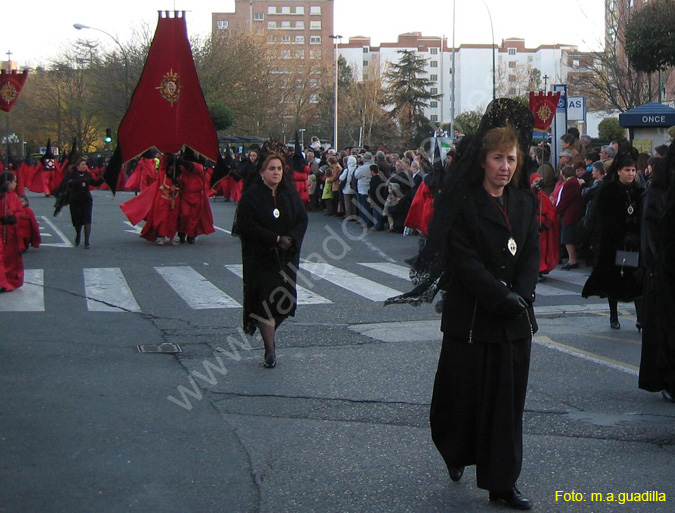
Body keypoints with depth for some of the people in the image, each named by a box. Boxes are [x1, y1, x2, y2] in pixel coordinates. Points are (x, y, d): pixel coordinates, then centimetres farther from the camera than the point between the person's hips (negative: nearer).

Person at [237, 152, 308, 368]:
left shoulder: (290, 194, 6)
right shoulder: (251, 197, -6)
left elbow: (302, 219, 4)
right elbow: (249, 227, -13)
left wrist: (291, 239, -14)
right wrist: (276, 239, -18)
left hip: (287, 257, 4)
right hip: (261, 259, -4)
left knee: (284, 301, 5)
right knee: (265, 301, -6)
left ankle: (268, 332, 34)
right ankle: (270, 351, -1)